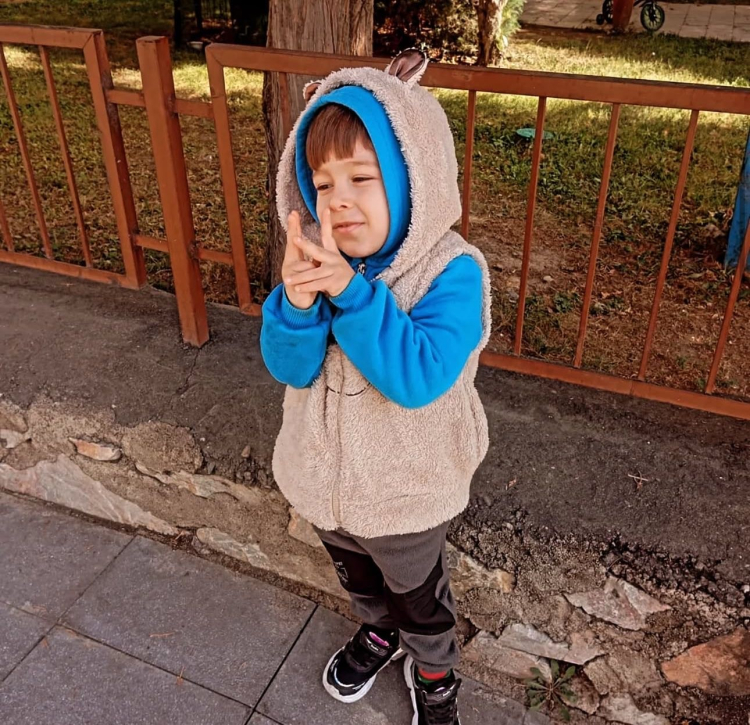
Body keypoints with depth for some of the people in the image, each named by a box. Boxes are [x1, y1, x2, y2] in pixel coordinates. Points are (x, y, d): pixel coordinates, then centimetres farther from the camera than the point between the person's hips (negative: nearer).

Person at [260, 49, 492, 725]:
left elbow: (418, 378, -37)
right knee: (358, 577, 32)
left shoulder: (451, 272, -27)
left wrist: (350, 290, -44)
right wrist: (297, 300, -37)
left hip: (406, 493, -4)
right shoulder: (318, 258, -13)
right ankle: (379, 632, 63)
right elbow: (291, 368, -17)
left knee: (418, 593, 24)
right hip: (326, 477, 5)